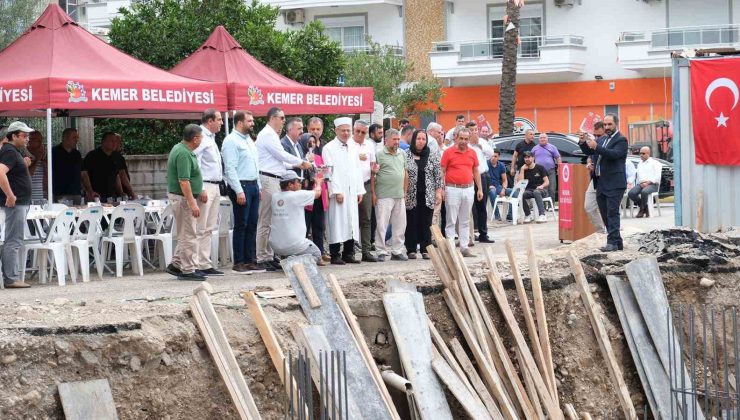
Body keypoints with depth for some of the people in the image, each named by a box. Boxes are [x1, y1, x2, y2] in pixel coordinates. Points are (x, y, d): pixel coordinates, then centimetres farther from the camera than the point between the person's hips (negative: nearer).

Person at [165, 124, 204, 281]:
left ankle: (176, 265, 20)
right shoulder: (184, 154, -23)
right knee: (189, 236, -4)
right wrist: (192, 203, -27)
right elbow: (183, 181, -27)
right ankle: (188, 270, 1)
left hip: (178, 196, 11)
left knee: (185, 234, 17)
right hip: (183, 198, -11)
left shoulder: (180, 149, 10)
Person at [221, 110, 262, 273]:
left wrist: (258, 187, 17)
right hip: (241, 186, -8)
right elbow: (230, 168, -16)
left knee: (252, 225, 8)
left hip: (253, 186, 8)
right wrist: (239, 191, -20)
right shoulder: (231, 141, -10)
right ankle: (238, 263, -1)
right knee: (241, 225, -5)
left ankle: (251, 260, 12)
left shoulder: (249, 140, 18)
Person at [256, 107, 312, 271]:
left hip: (275, 180, 10)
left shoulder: (272, 135, 20)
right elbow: (282, 155, -11)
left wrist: (296, 165, 13)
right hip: (268, 180, -10)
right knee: (265, 222, -8)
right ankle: (262, 258, -6)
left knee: (273, 221, 12)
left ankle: (269, 256, 17)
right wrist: (302, 162, 0)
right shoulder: (267, 135, -11)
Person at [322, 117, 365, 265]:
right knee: (337, 223, -5)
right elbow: (330, 172, -9)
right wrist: (336, 191, -15)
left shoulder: (354, 147, 14)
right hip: (337, 192, -6)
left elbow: (357, 170, 15)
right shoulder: (329, 148, -4)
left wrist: (359, 191, 9)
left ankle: (348, 253, 12)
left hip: (352, 192, 6)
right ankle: (335, 255, -1)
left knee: (351, 223, 6)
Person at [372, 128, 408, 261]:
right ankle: (381, 252, 3)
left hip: (399, 196, 6)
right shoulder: (379, 154, -6)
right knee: (382, 225, -3)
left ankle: (397, 251, 18)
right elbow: (373, 175, -8)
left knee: (400, 225, 9)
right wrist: (373, 193, -11)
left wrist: (405, 191, 14)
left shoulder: (402, 154, 13)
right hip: (384, 196, -6)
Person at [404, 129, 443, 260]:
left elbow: (438, 174, 7)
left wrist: (438, 191, 1)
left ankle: (426, 250, 6)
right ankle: (411, 250, 6)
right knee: (411, 223, 1)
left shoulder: (433, 155, 7)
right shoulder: (406, 155, 1)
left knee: (426, 223, 1)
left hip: (428, 195, 1)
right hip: (411, 195, -1)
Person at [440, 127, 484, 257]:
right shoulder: (448, 152, -2)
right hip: (453, 189, -4)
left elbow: (476, 172, 16)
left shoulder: (472, 153, 10)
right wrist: (442, 189, -9)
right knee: (451, 221, -2)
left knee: (465, 221, 9)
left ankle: (464, 248, 13)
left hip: (468, 189, 4)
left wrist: (480, 189, 12)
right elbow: (442, 172, -2)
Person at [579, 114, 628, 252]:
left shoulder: (621, 140, -6)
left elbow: (614, 154, -22)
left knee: (612, 213, -10)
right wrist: (583, 143, -4)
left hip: (614, 183, -8)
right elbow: (589, 152, 16)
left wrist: (596, 147, -32)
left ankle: (612, 242, -11)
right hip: (600, 183, 8)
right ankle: (617, 241, 17)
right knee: (605, 214, 10)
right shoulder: (602, 140, 19)